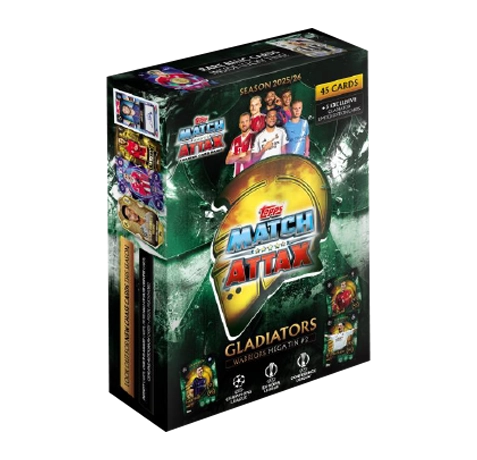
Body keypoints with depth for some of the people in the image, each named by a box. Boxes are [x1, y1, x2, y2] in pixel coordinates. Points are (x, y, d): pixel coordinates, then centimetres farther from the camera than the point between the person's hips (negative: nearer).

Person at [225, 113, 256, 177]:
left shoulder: (253, 137, -5)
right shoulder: (236, 140, 16)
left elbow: (248, 158, -12)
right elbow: (227, 161, 11)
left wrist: (234, 159, 7)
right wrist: (240, 155, -5)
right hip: (237, 176, 6)